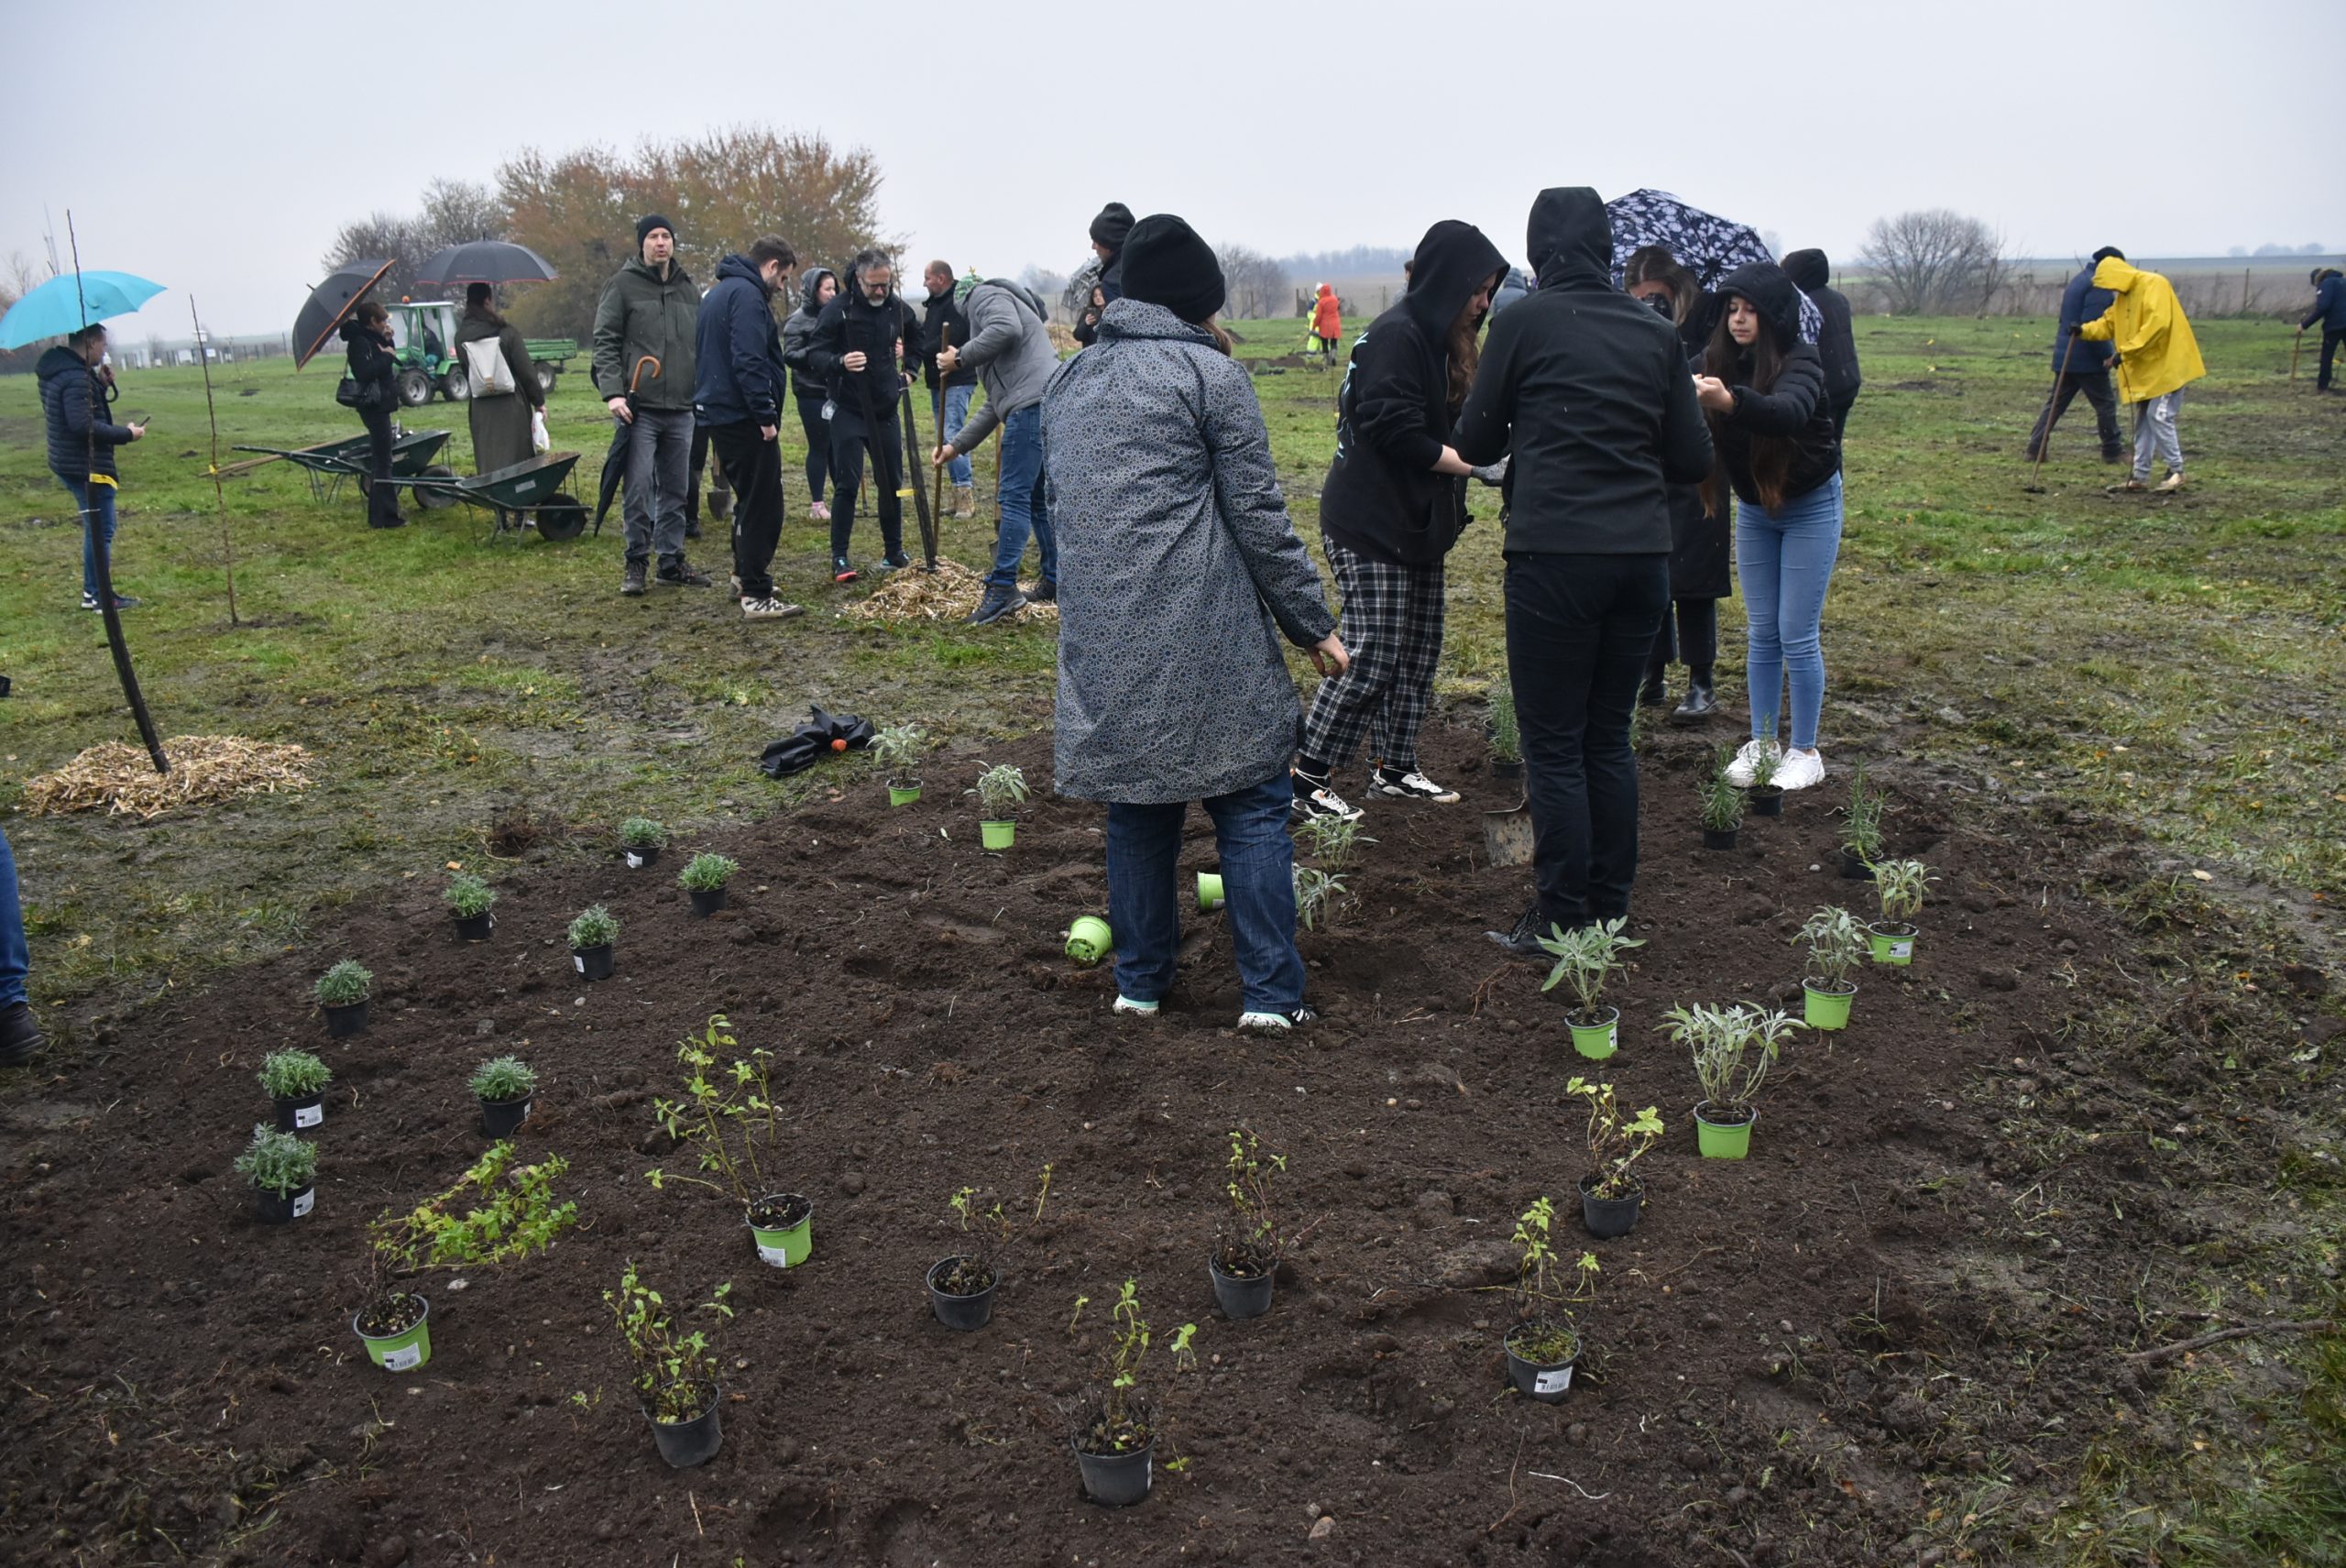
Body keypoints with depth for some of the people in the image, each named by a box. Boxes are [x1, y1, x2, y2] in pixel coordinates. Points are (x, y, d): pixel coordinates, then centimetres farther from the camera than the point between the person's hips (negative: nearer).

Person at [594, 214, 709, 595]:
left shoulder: (688, 288, 16)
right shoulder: (624, 284, 0)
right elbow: (605, 342, -4)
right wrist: (613, 392, -15)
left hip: (681, 409, 5)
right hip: (640, 407, -5)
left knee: (675, 490, 9)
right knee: (639, 488, -6)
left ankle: (671, 561, 18)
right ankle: (637, 562, 4)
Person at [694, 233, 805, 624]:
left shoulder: (719, 292, 19)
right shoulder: (748, 295, -14)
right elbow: (749, 362, -23)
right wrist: (766, 416, -21)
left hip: (718, 412, 10)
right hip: (743, 416, -10)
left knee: (750, 498, 22)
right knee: (762, 505, -7)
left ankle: (745, 573, 33)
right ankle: (756, 596, -6)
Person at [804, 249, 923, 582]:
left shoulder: (899, 309, 2)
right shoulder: (838, 309, -13)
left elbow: (916, 339, 24)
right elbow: (814, 354, -14)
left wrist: (910, 369, 11)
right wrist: (840, 362, -33)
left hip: (886, 411, 5)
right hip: (849, 411, -5)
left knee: (892, 483, 10)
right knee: (847, 484, -7)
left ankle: (894, 552, 21)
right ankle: (839, 557, 0)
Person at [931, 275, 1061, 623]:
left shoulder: (985, 296, 10)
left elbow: (1006, 329, -16)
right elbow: (994, 404, 34)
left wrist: (961, 357, -5)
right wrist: (958, 445, 31)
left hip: (1033, 404, -9)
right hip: (1046, 407, 10)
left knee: (1014, 497, -10)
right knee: (1037, 499, 16)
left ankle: (1002, 588, -11)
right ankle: (1053, 580, 22)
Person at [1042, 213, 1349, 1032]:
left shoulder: (1067, 381, 14)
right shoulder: (1212, 374, -6)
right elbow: (1259, 518, -7)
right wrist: (1314, 624, 0)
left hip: (1101, 647, 6)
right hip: (1209, 645, -5)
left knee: (1137, 809, 16)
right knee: (1252, 808, 4)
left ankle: (1139, 981, 23)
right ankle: (1271, 993, 6)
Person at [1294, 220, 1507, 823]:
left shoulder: (1438, 338, 15)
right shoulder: (1395, 336, -16)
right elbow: (1397, 433, -23)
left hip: (1417, 524, 10)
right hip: (1370, 526, -10)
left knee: (1419, 653, 13)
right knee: (1370, 659, -9)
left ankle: (1395, 767, 24)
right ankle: (1306, 782, -1)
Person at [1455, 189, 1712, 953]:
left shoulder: (1524, 321, -3)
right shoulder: (1655, 332, 8)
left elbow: (1474, 444, 4)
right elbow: (1693, 459, 10)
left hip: (1555, 553, -5)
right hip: (1643, 555, 5)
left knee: (1554, 746, 3)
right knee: (1610, 738, 15)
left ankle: (1563, 922, 7)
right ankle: (1611, 911, 22)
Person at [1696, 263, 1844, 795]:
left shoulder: (1800, 361, -24)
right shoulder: (1720, 360, -9)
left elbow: (1789, 411, -45)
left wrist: (1731, 401, -63)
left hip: (1809, 506, -5)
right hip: (1753, 508, 5)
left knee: (1798, 635, -3)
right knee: (1762, 633, 10)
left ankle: (1805, 752, 9)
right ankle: (1762, 743, 19)